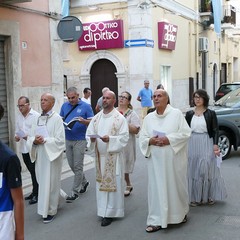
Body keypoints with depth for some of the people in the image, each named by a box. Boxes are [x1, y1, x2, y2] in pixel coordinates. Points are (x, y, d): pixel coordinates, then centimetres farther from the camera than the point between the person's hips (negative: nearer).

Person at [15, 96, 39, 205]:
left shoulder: (36, 116, -9)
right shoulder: (19, 117, 12)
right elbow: (17, 131, 20)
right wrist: (16, 137, -1)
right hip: (24, 149, 6)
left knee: (35, 172, -1)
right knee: (32, 171, 15)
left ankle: (36, 194, 9)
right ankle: (35, 192, 26)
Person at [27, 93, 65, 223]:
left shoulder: (56, 118, -8)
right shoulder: (38, 119, 10)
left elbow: (60, 140, -13)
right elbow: (30, 138, 10)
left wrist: (44, 140, -18)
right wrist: (35, 141, -11)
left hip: (52, 155, -6)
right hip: (40, 156, 6)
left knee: (50, 183, 1)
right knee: (43, 182, 14)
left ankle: (50, 211, 14)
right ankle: (58, 198, 35)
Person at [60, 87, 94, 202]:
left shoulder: (86, 106, -4)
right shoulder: (64, 106, 9)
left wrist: (83, 121, -26)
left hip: (80, 140, -5)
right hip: (68, 139, 5)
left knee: (78, 166, -3)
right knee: (72, 165, 13)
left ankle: (75, 192, 5)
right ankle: (84, 182, 35)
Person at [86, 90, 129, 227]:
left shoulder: (120, 118, -8)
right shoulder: (97, 117, 9)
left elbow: (125, 137, -12)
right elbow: (89, 132, 9)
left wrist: (110, 139, -26)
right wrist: (92, 138, -14)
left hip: (113, 156, -5)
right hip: (100, 155, 5)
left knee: (113, 183, -1)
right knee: (101, 183, 11)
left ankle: (111, 212, 8)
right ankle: (104, 210, 23)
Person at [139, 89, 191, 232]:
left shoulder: (176, 113, -2)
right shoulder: (149, 118, 9)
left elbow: (186, 133, -8)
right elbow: (142, 138, 7)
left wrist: (169, 139, -18)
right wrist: (150, 141, -14)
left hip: (174, 158, -3)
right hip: (156, 160, 3)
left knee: (176, 185, 9)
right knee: (157, 188, 3)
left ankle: (181, 213, 32)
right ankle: (156, 220, 9)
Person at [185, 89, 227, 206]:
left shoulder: (211, 113, 0)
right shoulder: (189, 114, 6)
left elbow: (215, 130, -2)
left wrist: (215, 144, -13)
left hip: (206, 144, -2)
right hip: (192, 144, 2)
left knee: (207, 169, 0)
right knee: (193, 170, 4)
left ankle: (209, 196, 17)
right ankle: (195, 197, 15)